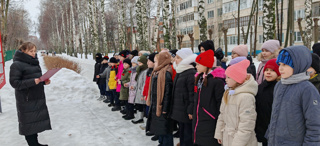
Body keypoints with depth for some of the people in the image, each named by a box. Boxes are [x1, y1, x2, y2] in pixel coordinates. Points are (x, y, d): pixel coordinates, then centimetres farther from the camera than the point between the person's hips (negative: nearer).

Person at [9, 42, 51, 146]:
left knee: (36, 120, 13)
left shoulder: (34, 62, 11)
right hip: (26, 100, -7)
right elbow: (14, 82, -17)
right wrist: (33, 82, -25)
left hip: (38, 98, 7)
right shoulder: (17, 64, -12)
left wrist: (44, 81, 1)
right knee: (28, 122, 2)